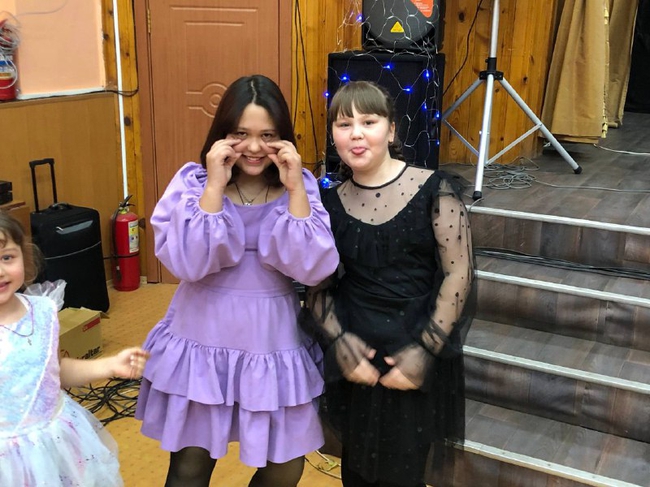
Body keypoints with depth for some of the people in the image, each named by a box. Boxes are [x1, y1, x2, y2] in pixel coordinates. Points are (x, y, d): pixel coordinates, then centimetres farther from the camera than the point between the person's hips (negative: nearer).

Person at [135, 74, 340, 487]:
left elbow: (313, 270, -16)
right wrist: (215, 187, -23)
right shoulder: (192, 182, -7)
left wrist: (295, 190, -21)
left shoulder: (301, 186, -4)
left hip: (274, 346, 1)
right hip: (202, 344, -1)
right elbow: (188, 264, -20)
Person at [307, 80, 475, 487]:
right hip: (355, 359, 3)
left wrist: (425, 350, -15)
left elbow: (459, 274, -10)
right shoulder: (330, 204, 2)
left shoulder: (434, 189, -8)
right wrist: (338, 339, -11)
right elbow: (317, 284, 5)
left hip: (418, 360, -2)